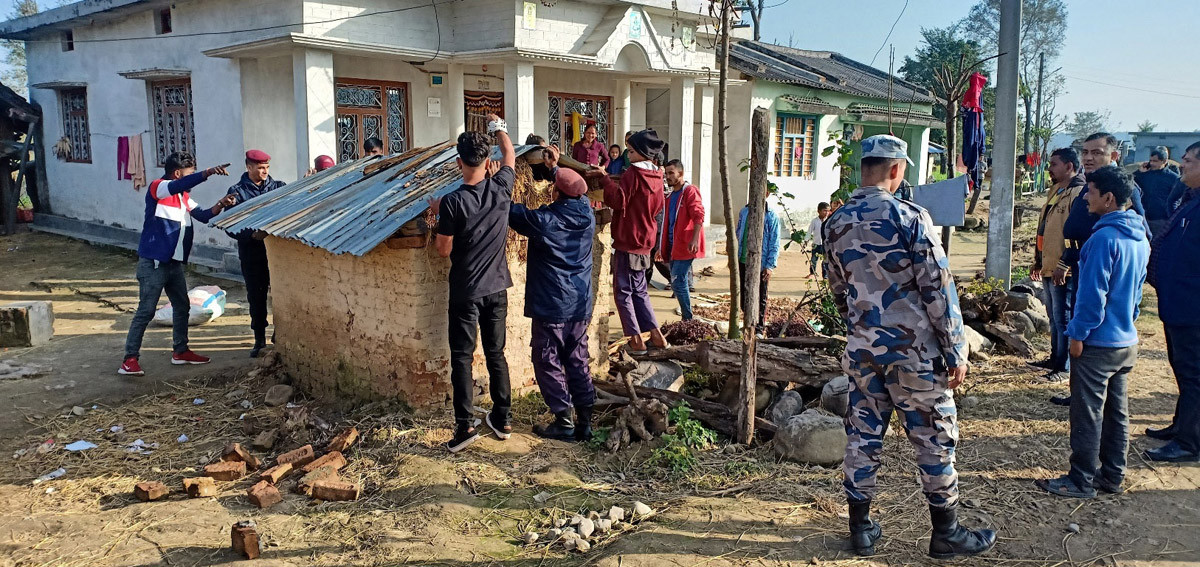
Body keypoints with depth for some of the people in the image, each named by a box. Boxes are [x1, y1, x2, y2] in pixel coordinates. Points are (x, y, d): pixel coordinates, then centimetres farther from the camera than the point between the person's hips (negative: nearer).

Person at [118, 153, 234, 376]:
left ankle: (180, 351, 28)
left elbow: (203, 216, 12)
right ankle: (130, 359, -1)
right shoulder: (157, 188, -11)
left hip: (175, 263, 9)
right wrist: (208, 172, -40)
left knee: (182, 307, 15)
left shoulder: (184, 197, 14)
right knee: (146, 311, -7)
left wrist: (220, 205, -6)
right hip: (153, 263, -9)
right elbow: (176, 186, -32)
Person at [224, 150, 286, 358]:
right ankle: (260, 339, 19)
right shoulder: (237, 192, 1)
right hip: (252, 253, -1)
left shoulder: (278, 187, 7)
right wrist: (252, 234, -19)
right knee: (256, 297, 7)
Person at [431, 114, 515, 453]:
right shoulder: (501, 189, -7)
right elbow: (510, 154, 15)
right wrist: (498, 127, 31)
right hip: (497, 288, 4)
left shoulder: (452, 202, -17)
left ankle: (465, 426, 3)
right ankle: (502, 419, 22)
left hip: (465, 291, -4)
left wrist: (439, 217, 4)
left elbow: (443, 251, -10)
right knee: (496, 353, 14)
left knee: (462, 357, 4)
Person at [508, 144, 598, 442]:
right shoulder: (587, 215, -2)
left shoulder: (545, 220, -18)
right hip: (581, 303, 6)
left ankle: (564, 421, 7)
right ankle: (585, 421, 15)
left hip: (552, 305, -6)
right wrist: (556, 167, 28)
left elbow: (512, 212, -6)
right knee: (577, 360, 13)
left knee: (548, 361, 5)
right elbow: (577, 192, 20)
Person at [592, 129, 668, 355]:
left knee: (623, 291, -1)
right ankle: (656, 336, 15)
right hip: (645, 241, 8)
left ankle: (636, 340, -1)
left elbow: (619, 200, -21)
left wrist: (604, 178, -17)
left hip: (627, 241, -8)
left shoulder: (633, 173, -13)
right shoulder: (656, 177, 11)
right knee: (639, 290, 17)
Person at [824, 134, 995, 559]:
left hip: (863, 349, 5)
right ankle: (946, 533, 20)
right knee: (934, 439, 8)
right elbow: (938, 289, -14)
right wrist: (956, 352, -7)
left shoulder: (836, 223, 3)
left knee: (863, 436, 12)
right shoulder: (909, 217, -15)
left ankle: (861, 529, 21)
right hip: (914, 349, -5)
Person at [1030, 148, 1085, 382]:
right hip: (1048, 267, 10)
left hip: (1062, 271, -9)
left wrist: (1065, 266, -23)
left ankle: (1064, 368, 6)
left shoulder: (1078, 194, -15)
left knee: (1063, 319, -2)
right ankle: (1055, 358, 29)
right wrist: (1037, 260, 23)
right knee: (1054, 318, 18)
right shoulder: (1055, 191, 15)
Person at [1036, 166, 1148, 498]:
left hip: (1098, 344, -9)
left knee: (1088, 414, 0)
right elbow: (1137, 290, 17)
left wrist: (1078, 334, -14)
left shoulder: (1105, 238, -19)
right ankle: (1112, 476, 25)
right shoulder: (1140, 238, 9)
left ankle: (1081, 481, 8)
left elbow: (1093, 293, -20)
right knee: (1116, 412, 16)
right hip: (1127, 342, 9)